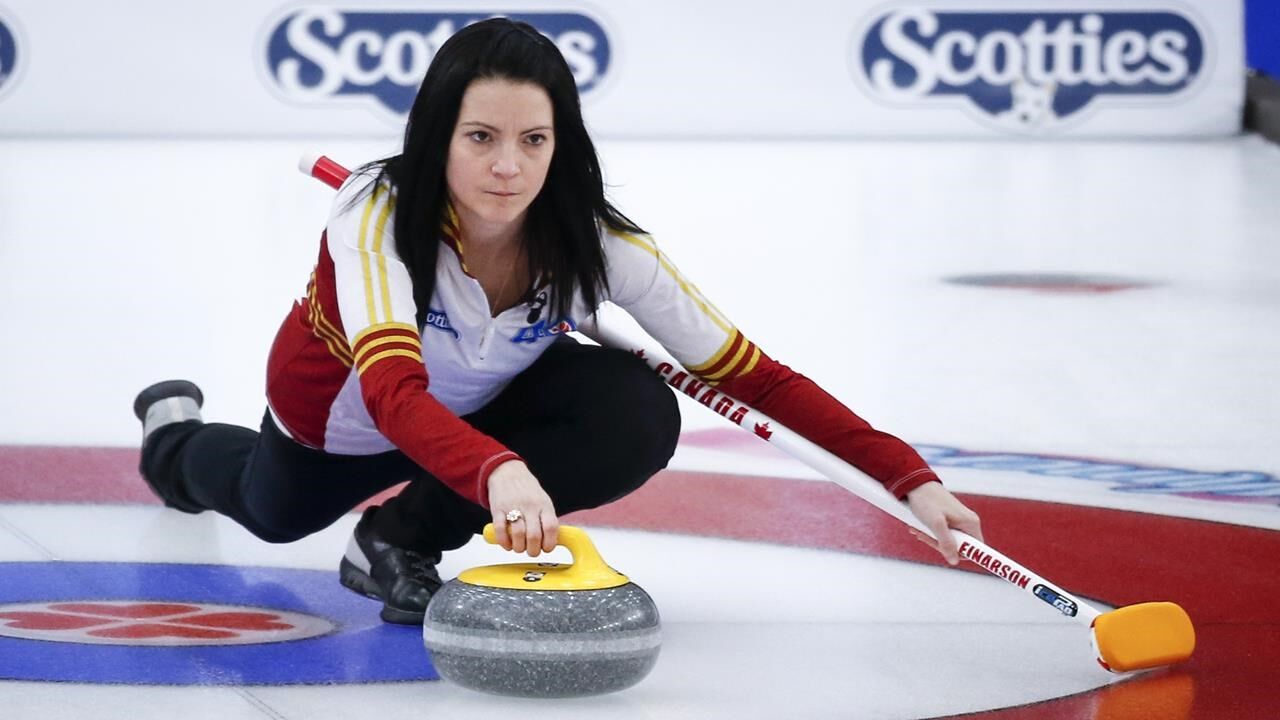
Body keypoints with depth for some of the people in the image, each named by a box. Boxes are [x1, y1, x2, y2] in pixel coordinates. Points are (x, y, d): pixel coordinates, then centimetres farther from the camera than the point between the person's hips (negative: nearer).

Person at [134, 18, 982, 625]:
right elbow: (392, 392, -55)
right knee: (274, 513, 29)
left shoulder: (594, 242, -34)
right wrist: (498, 473, -76)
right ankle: (179, 437, 65)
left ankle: (403, 539, -7)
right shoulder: (378, 213, -41)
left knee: (639, 418, -29)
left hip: (485, 404, 1)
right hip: (344, 412, -1)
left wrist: (911, 478, -42)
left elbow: (755, 377, -32)